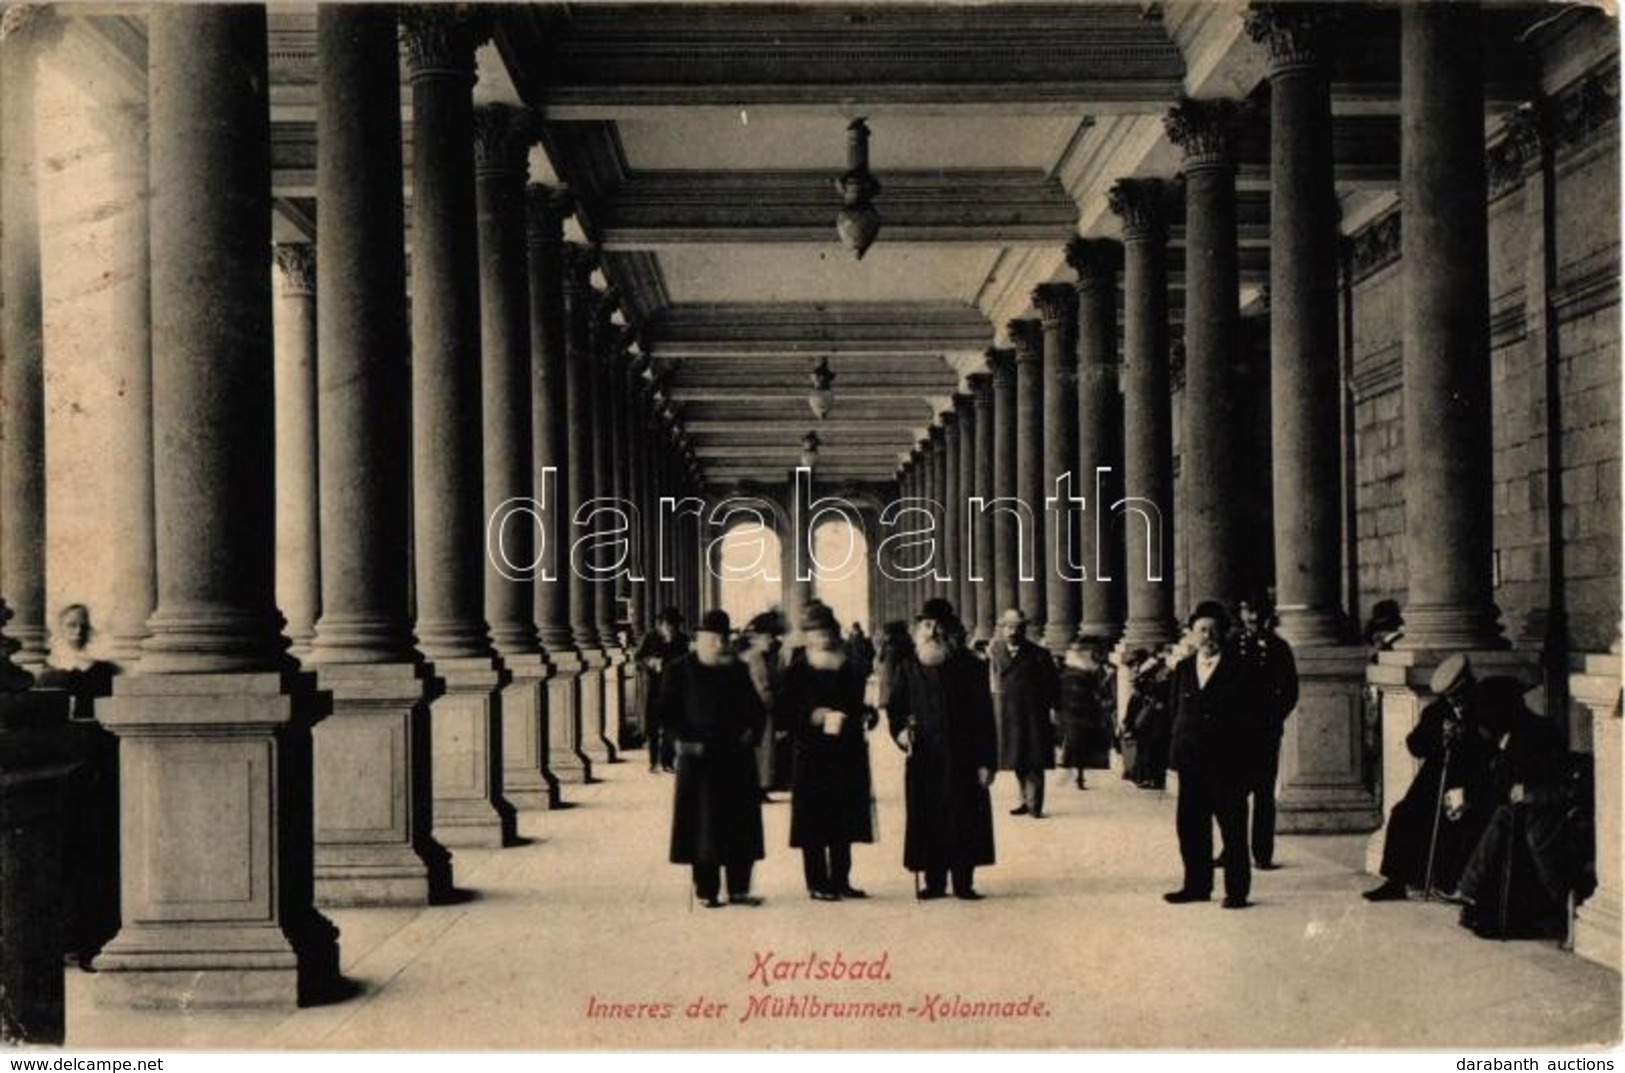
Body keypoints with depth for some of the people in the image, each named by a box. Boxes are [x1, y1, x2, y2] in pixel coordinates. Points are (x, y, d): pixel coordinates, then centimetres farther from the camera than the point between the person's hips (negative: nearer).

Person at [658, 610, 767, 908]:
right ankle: (707, 891, 5)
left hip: (737, 757, 4)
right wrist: (684, 740, -15)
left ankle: (739, 888, 10)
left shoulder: (737, 671, 11)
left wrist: (751, 732, -1)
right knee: (704, 825, -2)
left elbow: (756, 708, 17)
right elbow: (666, 713, -2)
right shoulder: (679, 672, 0)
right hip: (699, 759, -4)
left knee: (740, 824, 3)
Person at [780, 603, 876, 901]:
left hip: (847, 756, 4)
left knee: (843, 823, 8)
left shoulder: (851, 669, 10)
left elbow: (860, 706, 20)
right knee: (814, 825, -2)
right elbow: (782, 716, -5)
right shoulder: (797, 672, -2)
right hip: (812, 757, -4)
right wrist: (813, 717, -16)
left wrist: (864, 716, -1)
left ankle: (841, 880, 17)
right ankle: (818, 884, 6)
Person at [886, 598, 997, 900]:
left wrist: (987, 761, -7)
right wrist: (900, 730, -12)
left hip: (962, 758, -1)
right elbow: (895, 707, 11)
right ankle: (934, 882, 12)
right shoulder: (908, 668, 5)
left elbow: (984, 716, -2)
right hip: (923, 758, 2)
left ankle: (964, 882, 10)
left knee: (964, 819, 0)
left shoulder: (970, 667, -1)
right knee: (927, 821, 3)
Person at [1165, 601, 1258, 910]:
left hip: (1227, 760, -5)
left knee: (1232, 825, -1)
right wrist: (1176, 752, 7)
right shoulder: (1184, 668, 12)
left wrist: (1247, 762, -10)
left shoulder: (1237, 668, -3)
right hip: (1191, 759, 5)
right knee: (1190, 824, 8)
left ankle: (1237, 890, 6)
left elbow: (1248, 717, -5)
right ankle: (1197, 885, 19)